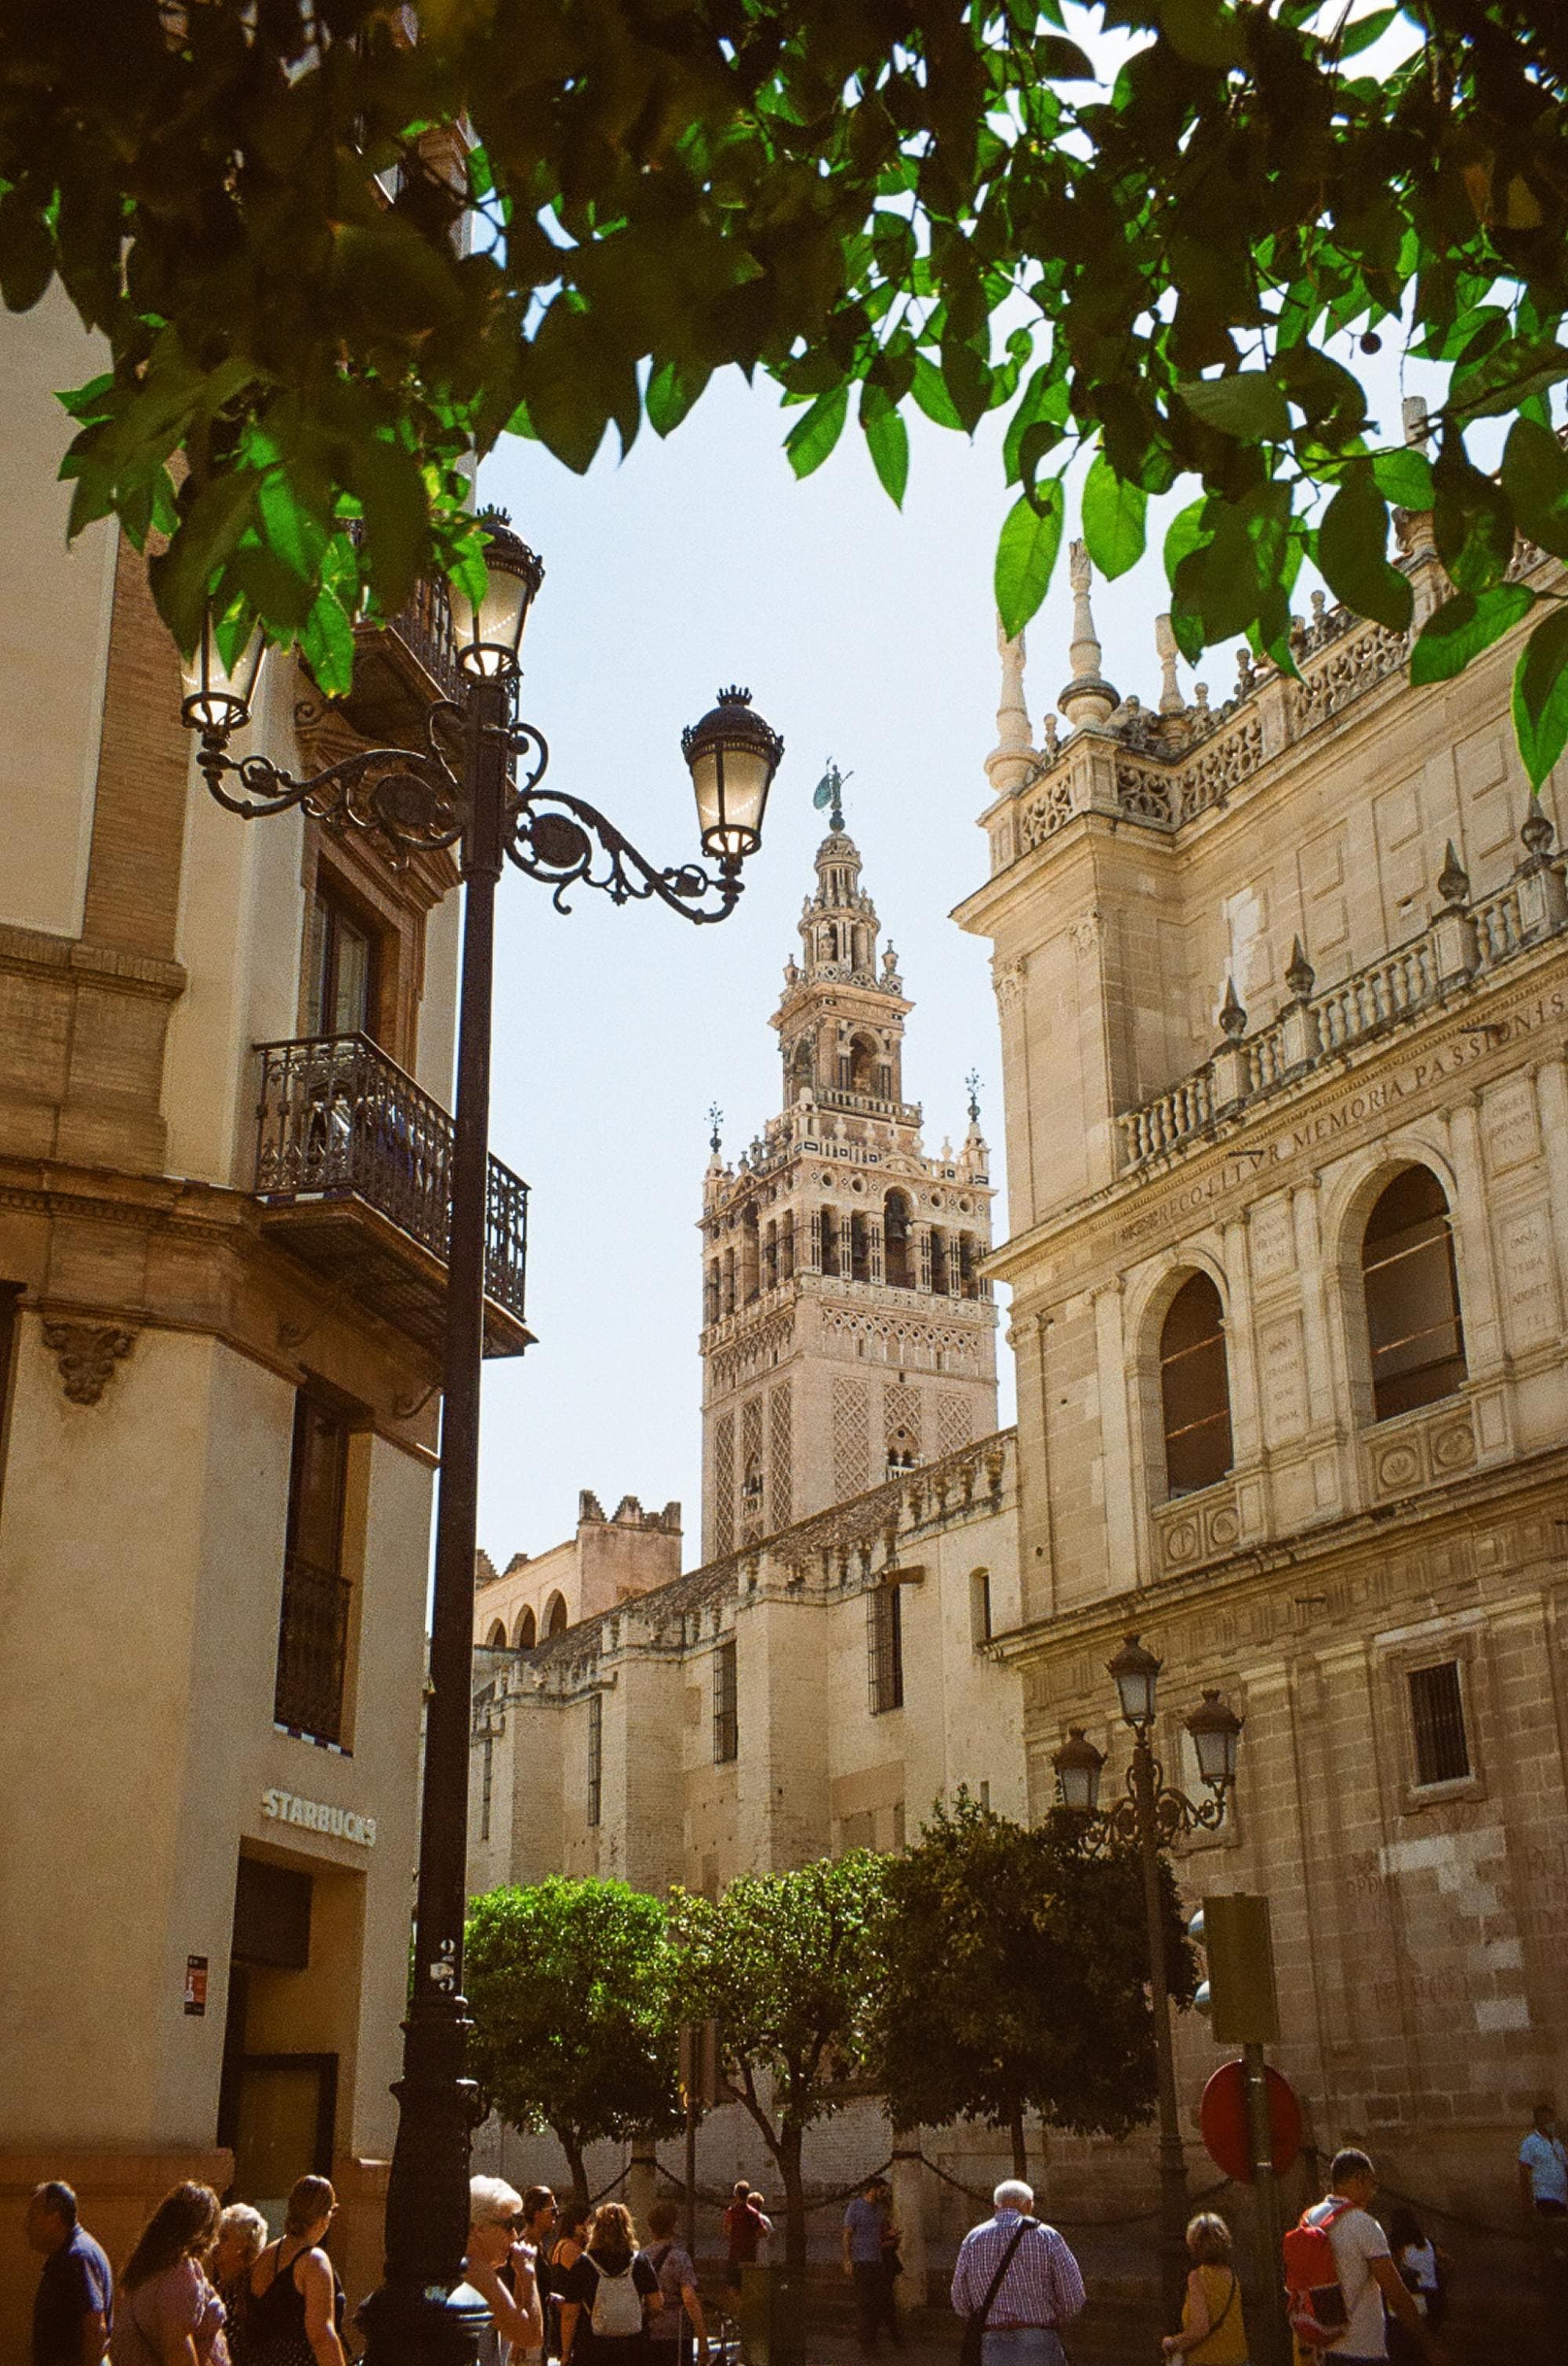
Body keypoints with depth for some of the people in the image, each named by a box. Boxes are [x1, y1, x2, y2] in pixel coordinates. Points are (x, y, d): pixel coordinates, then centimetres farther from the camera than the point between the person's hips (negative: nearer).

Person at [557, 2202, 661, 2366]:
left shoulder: (582, 2265, -10)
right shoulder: (640, 2262, -4)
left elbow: (569, 2315, -8)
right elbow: (657, 2304, -1)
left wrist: (566, 2353, 2)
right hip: (631, 2352, 2)